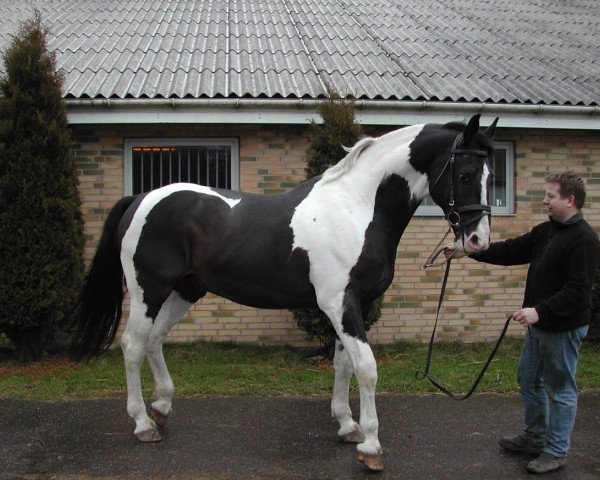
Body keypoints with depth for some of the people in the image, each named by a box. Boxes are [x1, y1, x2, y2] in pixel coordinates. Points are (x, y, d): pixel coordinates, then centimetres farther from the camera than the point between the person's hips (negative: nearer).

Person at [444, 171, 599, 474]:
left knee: (560, 389, 4)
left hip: (563, 328, -9)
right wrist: (468, 252, 2)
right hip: (539, 324, 9)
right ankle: (534, 437, 36)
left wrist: (540, 310, -33)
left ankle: (556, 451, 18)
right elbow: (510, 252, 9)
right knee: (529, 380, 19)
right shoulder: (546, 231, 8)